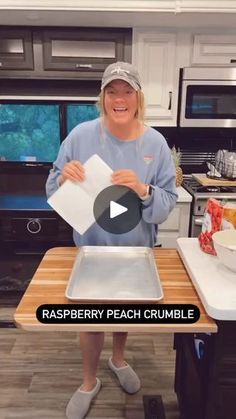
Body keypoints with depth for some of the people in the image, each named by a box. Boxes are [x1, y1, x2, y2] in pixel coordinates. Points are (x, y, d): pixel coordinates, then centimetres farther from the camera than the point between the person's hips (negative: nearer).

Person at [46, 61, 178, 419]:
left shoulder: (155, 142, -9)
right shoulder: (82, 135, -12)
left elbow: (168, 203, -10)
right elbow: (54, 191, -6)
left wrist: (144, 191, -30)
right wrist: (64, 176, -28)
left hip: (136, 247, 2)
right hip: (91, 245, -1)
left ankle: (118, 359, 54)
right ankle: (89, 382, 41)